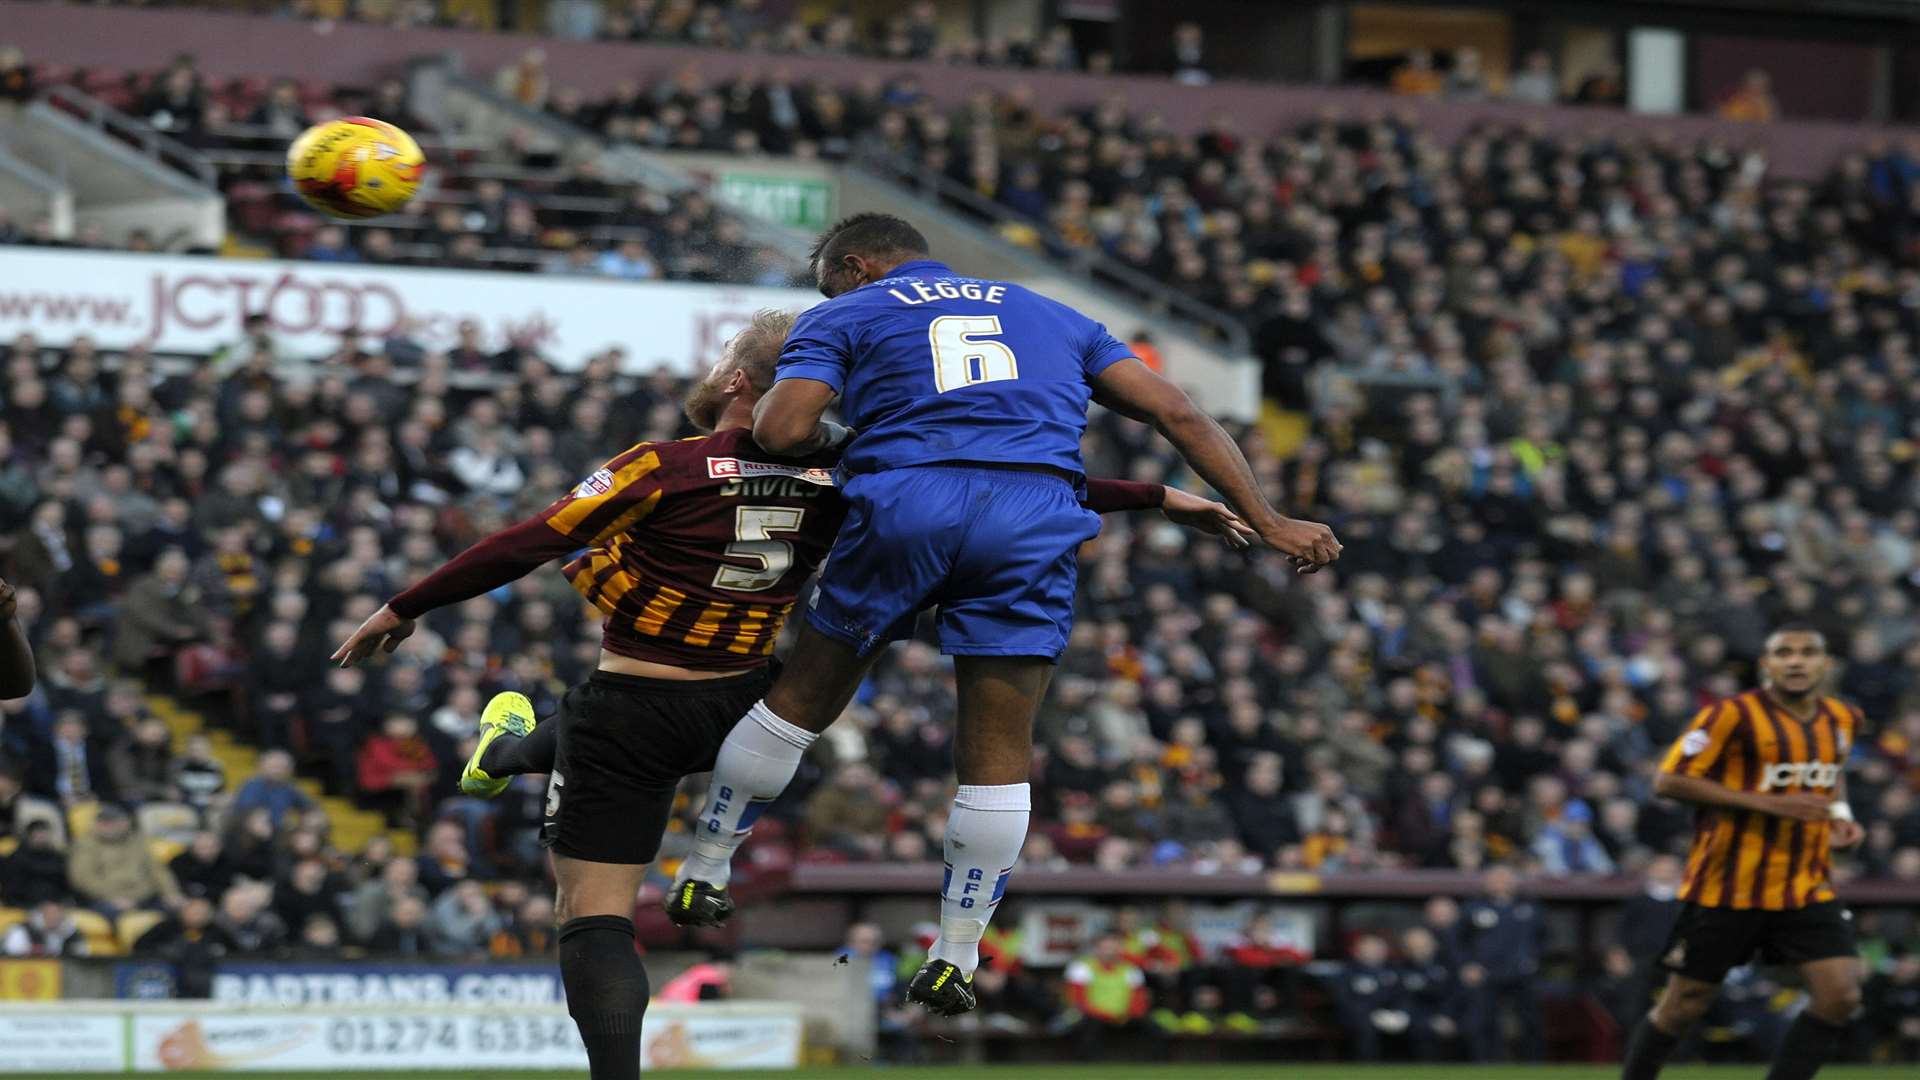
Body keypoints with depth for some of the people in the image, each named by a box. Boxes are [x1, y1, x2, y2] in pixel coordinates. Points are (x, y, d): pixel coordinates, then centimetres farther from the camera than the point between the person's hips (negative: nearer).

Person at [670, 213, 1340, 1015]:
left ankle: (703, 874, 25)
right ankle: (955, 958, 8)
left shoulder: (845, 317, 20)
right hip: (1036, 517, 2)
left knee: (803, 698, 17)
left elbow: (782, 430, 2)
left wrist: (832, 438, 25)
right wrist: (1265, 521, 19)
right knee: (999, 746, 8)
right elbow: (1176, 413, 22)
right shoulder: (1051, 317, 31)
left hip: (905, 502, -2)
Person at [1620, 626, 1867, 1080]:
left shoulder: (1843, 719, 8)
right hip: (1727, 887, -5)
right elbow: (1667, 781, -16)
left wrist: (1839, 813, 6)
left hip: (1808, 886, 5)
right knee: (1685, 1004, 3)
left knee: (1840, 996, -11)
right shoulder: (1734, 714, -12)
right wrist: (1766, 803, -21)